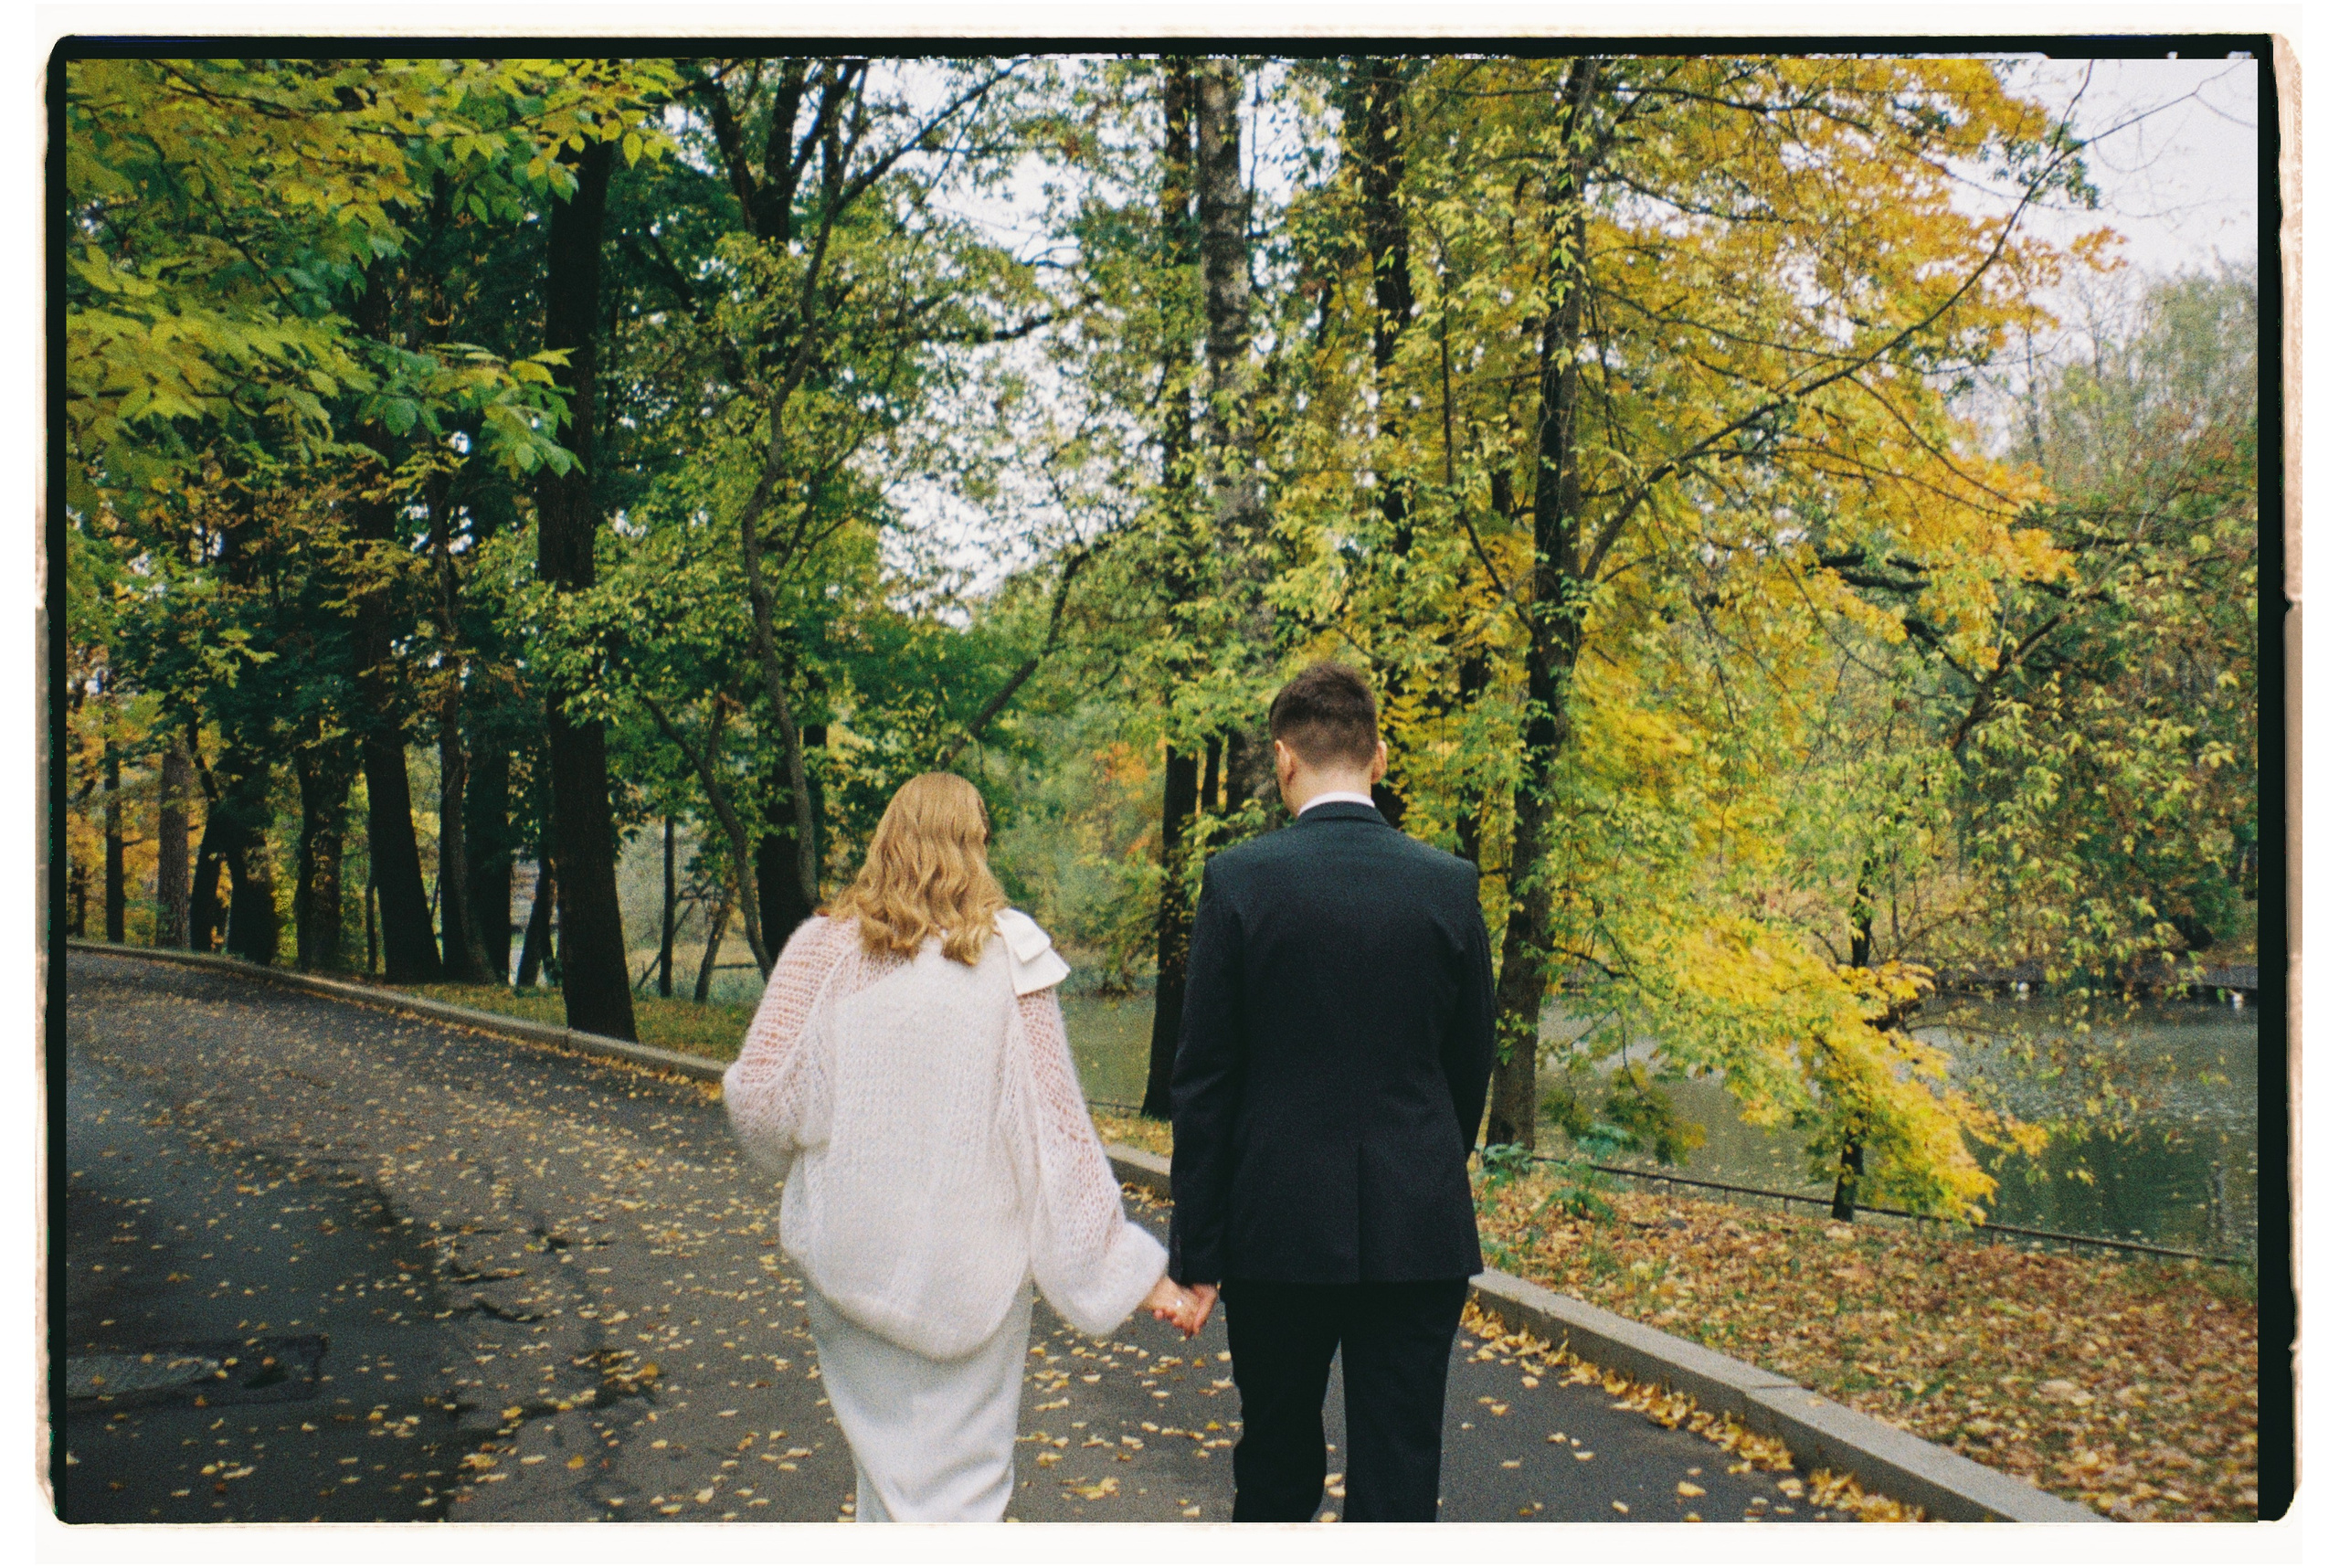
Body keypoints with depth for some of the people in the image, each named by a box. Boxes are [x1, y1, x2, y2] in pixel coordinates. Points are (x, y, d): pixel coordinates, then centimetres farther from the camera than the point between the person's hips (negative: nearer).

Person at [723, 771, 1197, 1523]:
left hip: (852, 1247, 1)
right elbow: (1055, 1118, -7)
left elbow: (757, 1096, -8)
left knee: (884, 1442, 19)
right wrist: (1130, 1263, -1)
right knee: (962, 1467, 10)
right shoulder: (1009, 950, -5)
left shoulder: (827, 944, -3)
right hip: (971, 1256, -1)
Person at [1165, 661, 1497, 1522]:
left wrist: (1197, 1253, -1)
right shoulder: (1450, 883, -3)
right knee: (1399, 1474, 8)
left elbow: (1204, 1084, -7)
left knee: (1277, 1459, 19)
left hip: (1279, 1225, -1)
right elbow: (1471, 1065, 7)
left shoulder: (1239, 879, -8)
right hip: (1417, 1227, 1)